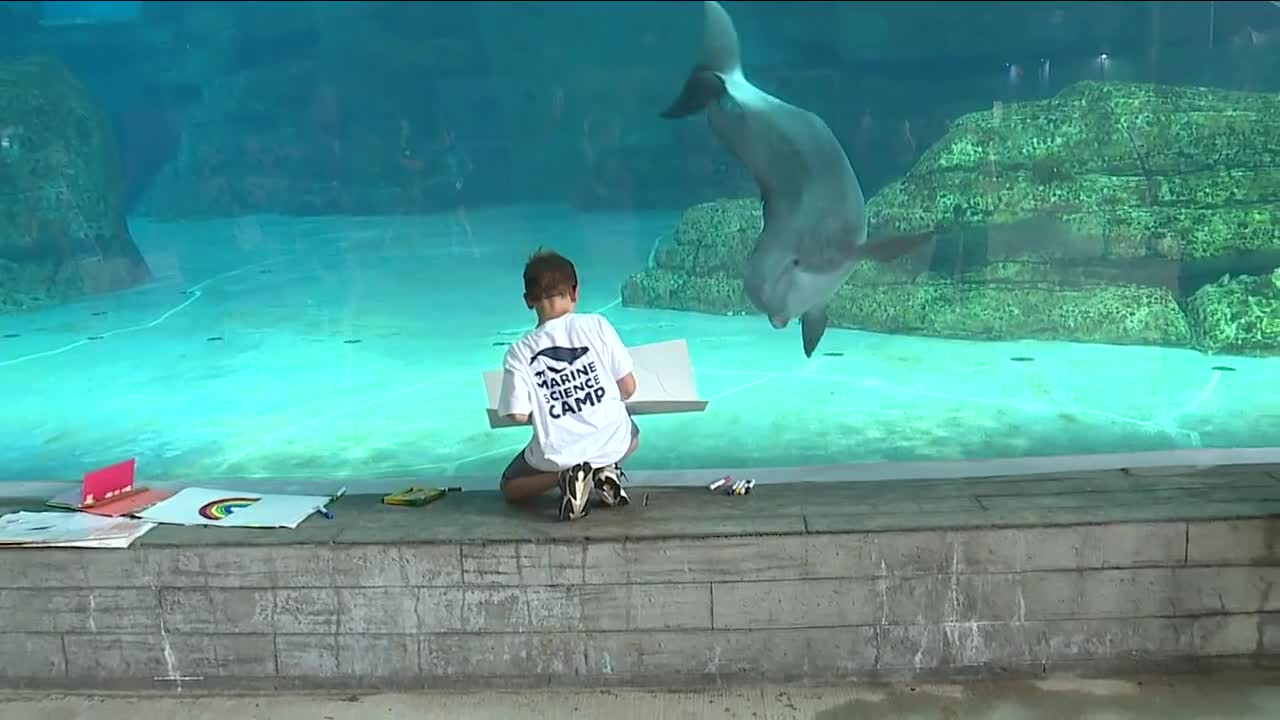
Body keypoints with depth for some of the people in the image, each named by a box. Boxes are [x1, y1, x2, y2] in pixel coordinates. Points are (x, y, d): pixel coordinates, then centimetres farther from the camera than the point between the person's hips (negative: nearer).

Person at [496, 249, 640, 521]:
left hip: (557, 455, -1)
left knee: (509, 487, 29)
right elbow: (628, 388, -4)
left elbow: (519, 415, -12)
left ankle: (565, 476, -2)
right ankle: (606, 470, 6)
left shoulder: (519, 352, -8)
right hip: (611, 443, 2)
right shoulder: (597, 325, -7)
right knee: (631, 434, 39)